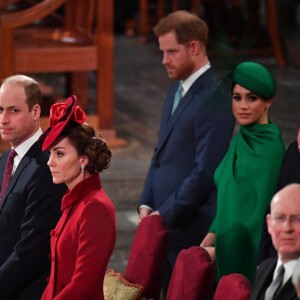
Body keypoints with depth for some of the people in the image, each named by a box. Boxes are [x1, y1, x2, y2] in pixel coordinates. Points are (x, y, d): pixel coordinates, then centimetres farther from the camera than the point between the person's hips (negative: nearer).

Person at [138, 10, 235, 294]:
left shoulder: (214, 99, -16)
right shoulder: (177, 90, 14)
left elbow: (205, 172, -20)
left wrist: (164, 215, -15)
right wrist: (146, 205, 8)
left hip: (192, 230, -8)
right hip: (164, 226, 9)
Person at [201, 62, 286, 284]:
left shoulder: (270, 149, -16)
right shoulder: (241, 140, 10)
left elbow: (263, 209, -17)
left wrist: (218, 251, -13)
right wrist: (212, 235, 4)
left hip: (250, 254, -8)